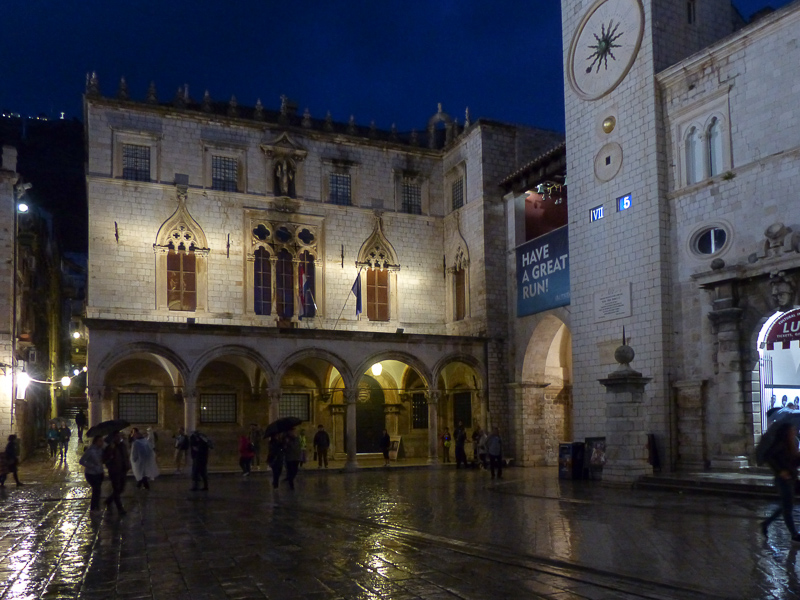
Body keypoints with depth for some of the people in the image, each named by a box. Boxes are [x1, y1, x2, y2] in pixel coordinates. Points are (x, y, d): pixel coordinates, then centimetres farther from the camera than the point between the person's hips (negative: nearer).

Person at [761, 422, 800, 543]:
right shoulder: (781, 445, -16)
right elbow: (769, 456, -27)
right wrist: (780, 471, -25)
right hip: (784, 479, -9)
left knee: (785, 506, 18)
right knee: (787, 507, 1)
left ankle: (766, 523, 30)